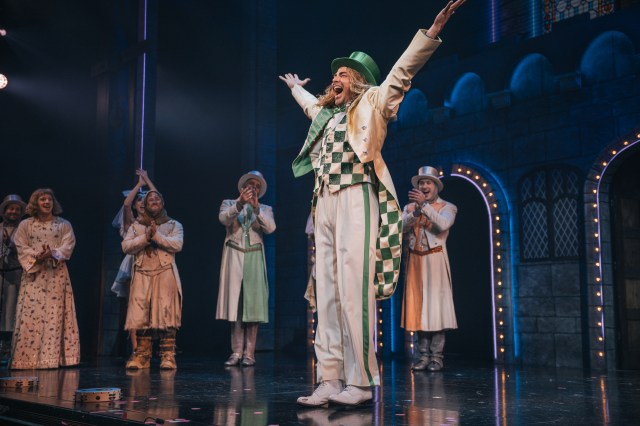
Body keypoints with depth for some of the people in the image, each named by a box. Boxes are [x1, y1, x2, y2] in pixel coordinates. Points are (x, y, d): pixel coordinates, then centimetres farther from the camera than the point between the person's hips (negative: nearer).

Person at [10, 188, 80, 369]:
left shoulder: (63, 224, 9)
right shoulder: (25, 225, 10)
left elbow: (67, 246, -2)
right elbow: (22, 248, 1)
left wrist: (52, 254, -20)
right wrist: (37, 256, -18)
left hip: (57, 274, 0)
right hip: (33, 273, 0)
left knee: (56, 312, -4)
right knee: (31, 313, -6)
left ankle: (54, 357, -3)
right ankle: (29, 358, -3)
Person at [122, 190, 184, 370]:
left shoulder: (174, 225, 13)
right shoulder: (136, 226, 18)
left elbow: (177, 244, -6)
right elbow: (126, 246, 3)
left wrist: (156, 235, -11)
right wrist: (146, 237, -9)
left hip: (165, 274, -2)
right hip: (142, 275, 2)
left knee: (166, 314, -10)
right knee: (141, 315, -4)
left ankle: (168, 356, -8)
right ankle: (142, 356, 2)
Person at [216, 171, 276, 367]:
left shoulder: (265, 209, 14)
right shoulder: (229, 203, 12)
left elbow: (271, 227, -7)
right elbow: (223, 218, -11)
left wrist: (256, 208, -18)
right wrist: (240, 202, -25)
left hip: (254, 259, 0)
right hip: (233, 257, 0)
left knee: (252, 304, -5)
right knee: (235, 303, -4)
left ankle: (249, 353, -3)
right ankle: (236, 352, -3)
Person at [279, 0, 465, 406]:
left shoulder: (371, 104, 9)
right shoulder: (325, 112, 27)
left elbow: (402, 71, -1)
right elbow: (310, 102, 49)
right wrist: (295, 87, 67)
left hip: (356, 199, -7)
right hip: (325, 204, 7)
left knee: (354, 290, -13)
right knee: (327, 292, 1)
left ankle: (360, 381, -10)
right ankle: (330, 379, 2)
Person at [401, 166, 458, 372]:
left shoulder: (447, 207, 7)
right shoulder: (410, 207, 16)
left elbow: (443, 225, -14)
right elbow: (401, 227, -3)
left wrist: (425, 205, -18)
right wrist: (416, 210, -16)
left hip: (435, 260, -3)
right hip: (415, 260, 3)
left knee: (436, 306, -6)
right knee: (418, 307, 0)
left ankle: (437, 357, -3)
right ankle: (424, 356, 5)